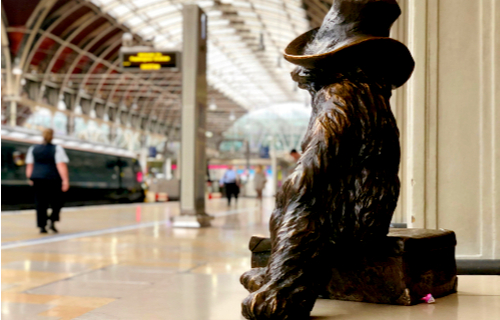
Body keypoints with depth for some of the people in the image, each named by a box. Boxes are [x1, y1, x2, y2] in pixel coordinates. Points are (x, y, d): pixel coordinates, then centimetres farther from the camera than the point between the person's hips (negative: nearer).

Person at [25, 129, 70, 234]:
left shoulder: (33, 149, 9)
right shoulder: (57, 149, -3)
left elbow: (29, 166, 10)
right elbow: (61, 166, -12)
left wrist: (30, 179, 18)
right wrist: (65, 180, -14)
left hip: (38, 179, 3)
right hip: (53, 179, -3)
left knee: (40, 203, 7)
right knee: (56, 202, 11)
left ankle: (42, 226, 1)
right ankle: (52, 221, -7)